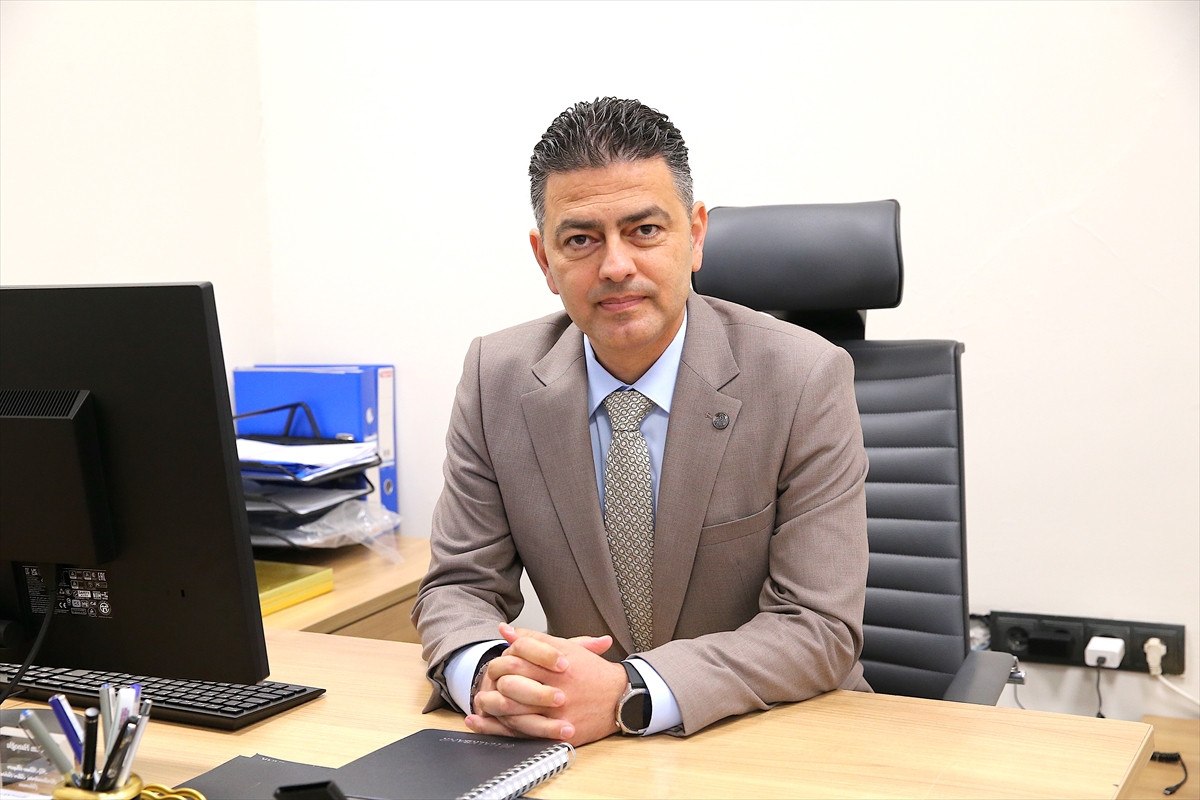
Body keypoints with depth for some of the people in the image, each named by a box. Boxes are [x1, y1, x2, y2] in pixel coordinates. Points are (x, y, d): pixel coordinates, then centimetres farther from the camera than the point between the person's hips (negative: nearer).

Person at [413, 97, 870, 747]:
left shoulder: (806, 381, -13)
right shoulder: (496, 377, -3)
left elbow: (818, 627, -15)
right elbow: (460, 587, -1)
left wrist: (628, 693, -29)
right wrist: (487, 674, -24)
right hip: (575, 741, 2)